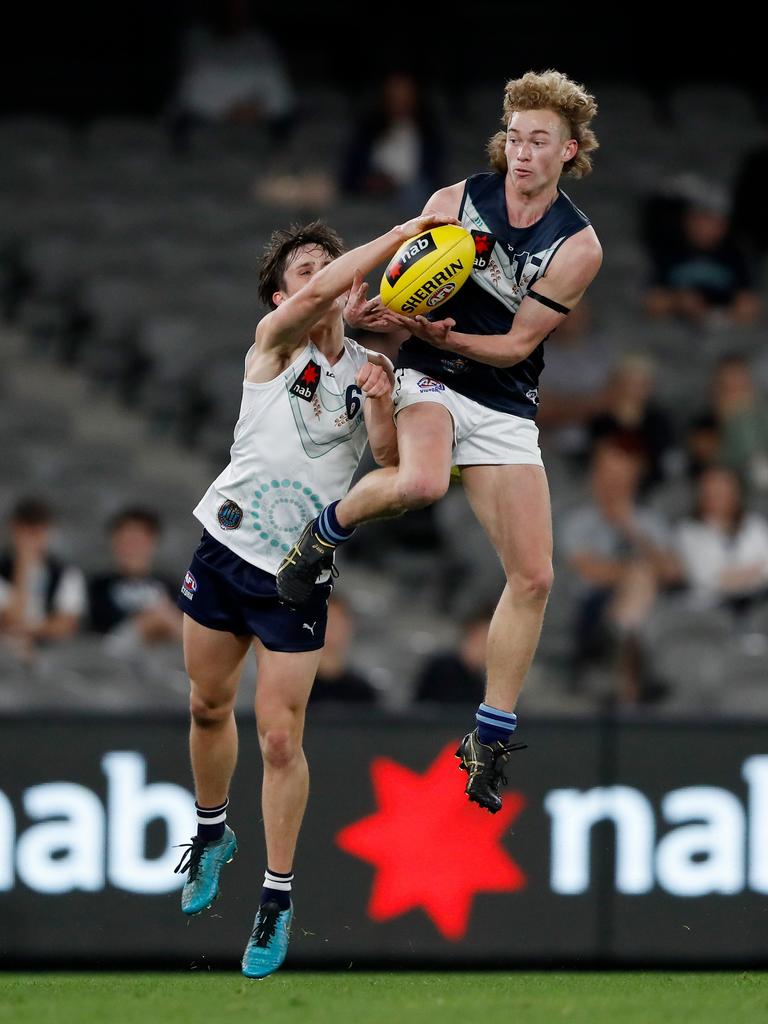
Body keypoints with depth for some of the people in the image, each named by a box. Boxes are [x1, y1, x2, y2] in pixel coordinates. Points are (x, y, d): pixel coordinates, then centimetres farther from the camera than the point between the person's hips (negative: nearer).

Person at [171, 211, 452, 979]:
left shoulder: (368, 369, 1)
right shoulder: (274, 341, -7)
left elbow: (393, 462, -9)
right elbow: (320, 295, -27)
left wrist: (379, 403, -27)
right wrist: (404, 233, -30)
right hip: (224, 544, 0)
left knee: (280, 736, -4)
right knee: (209, 706, 15)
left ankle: (278, 897, 6)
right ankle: (212, 833, 41)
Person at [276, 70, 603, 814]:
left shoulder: (577, 245, -5)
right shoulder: (456, 201, -3)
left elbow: (519, 344, -7)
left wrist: (439, 333, -23)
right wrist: (361, 312, -17)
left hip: (506, 405, 2)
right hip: (428, 384, -2)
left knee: (533, 578, -3)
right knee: (419, 483, -38)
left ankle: (492, 735, 11)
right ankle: (327, 530, -6)